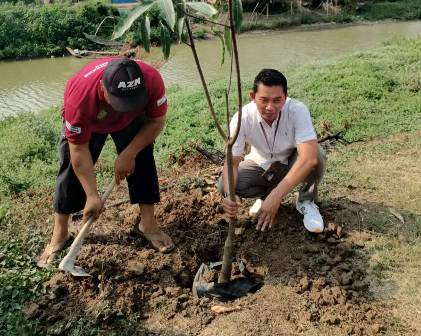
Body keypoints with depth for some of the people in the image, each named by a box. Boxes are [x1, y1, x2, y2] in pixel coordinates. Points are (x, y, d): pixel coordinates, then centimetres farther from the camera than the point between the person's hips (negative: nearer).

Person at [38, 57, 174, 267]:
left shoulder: (151, 80, -40)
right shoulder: (80, 96, -44)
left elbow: (157, 121, -21)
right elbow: (79, 150, -32)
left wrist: (129, 154, -27)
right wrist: (92, 196, -30)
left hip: (131, 119, 2)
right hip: (86, 122, -2)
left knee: (142, 161, -9)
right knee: (72, 168, -6)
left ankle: (148, 223, 7)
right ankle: (59, 233, 9)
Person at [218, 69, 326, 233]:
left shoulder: (298, 110, -33)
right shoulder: (242, 118, -27)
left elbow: (309, 157, -44)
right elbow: (232, 162, -25)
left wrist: (276, 196, -50)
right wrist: (229, 194, -46)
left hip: (292, 164, -1)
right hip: (261, 165, 2)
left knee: (316, 156, -35)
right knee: (224, 185, -24)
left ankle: (306, 201, -4)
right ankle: (267, 193, 5)